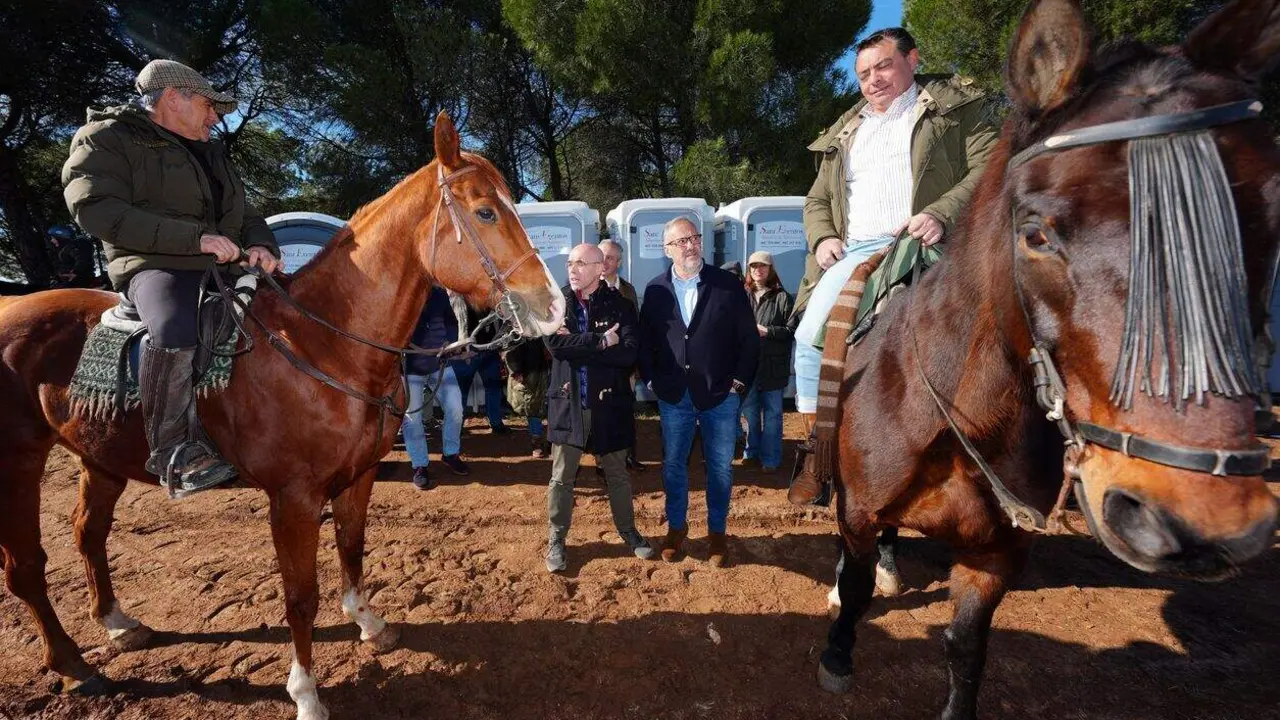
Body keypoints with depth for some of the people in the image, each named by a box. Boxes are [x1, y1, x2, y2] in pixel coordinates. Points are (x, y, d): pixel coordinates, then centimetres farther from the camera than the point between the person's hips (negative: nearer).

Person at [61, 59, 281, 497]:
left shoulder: (211, 154, 24)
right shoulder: (108, 138, 3)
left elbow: (247, 216, 24)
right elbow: (96, 209, -12)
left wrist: (262, 245, -1)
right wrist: (195, 238, -22)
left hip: (226, 269, 8)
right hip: (158, 266, -7)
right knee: (175, 332, -39)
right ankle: (173, 449, -25)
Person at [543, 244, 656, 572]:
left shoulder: (620, 304, -4)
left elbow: (629, 352, -18)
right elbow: (555, 344, -16)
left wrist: (578, 347, -18)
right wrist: (602, 341, -17)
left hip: (609, 403, 0)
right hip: (568, 402, 1)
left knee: (617, 474, 16)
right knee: (561, 477, 9)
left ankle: (628, 531, 36)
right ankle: (556, 540, 27)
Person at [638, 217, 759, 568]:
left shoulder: (728, 285, -4)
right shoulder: (655, 289, 1)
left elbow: (749, 339, -1)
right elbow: (645, 341, 7)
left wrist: (739, 381, -5)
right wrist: (652, 380, 0)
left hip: (721, 395, -1)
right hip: (673, 396, 2)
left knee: (720, 468, 11)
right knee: (673, 465, 13)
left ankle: (717, 531, 30)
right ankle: (676, 526, 33)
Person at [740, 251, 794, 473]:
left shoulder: (782, 297, -3)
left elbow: (792, 330, -6)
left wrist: (767, 331, -16)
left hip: (773, 365, -3)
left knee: (772, 414, 6)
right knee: (749, 411, 15)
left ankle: (770, 458, 16)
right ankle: (752, 451, 31)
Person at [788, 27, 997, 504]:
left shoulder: (957, 106, 16)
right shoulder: (845, 132, 30)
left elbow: (989, 168, 2)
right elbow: (817, 200, 28)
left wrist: (942, 214, -17)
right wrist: (823, 237, 5)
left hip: (925, 245, -4)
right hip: (854, 252, 5)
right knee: (810, 335, -15)